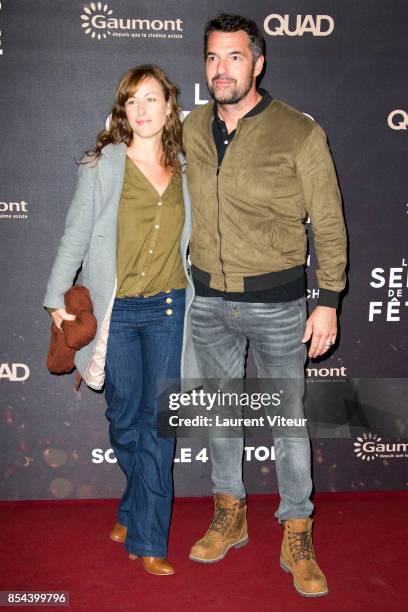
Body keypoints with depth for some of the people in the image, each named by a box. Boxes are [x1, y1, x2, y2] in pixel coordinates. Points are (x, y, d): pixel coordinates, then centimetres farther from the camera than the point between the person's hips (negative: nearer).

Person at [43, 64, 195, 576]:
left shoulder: (184, 170, 6)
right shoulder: (102, 165, -2)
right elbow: (75, 235, 0)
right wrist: (56, 299, 0)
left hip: (168, 308, 2)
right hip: (115, 309, -1)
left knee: (158, 422, 2)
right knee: (124, 418, 10)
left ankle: (146, 537, 15)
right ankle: (140, 507, 39)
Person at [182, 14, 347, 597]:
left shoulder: (300, 133, -9)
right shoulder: (191, 129, 3)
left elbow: (329, 223, -6)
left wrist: (328, 302, -8)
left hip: (277, 302, -4)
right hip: (209, 299, 4)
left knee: (288, 419, 6)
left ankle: (297, 538, 24)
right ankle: (229, 517, 35)